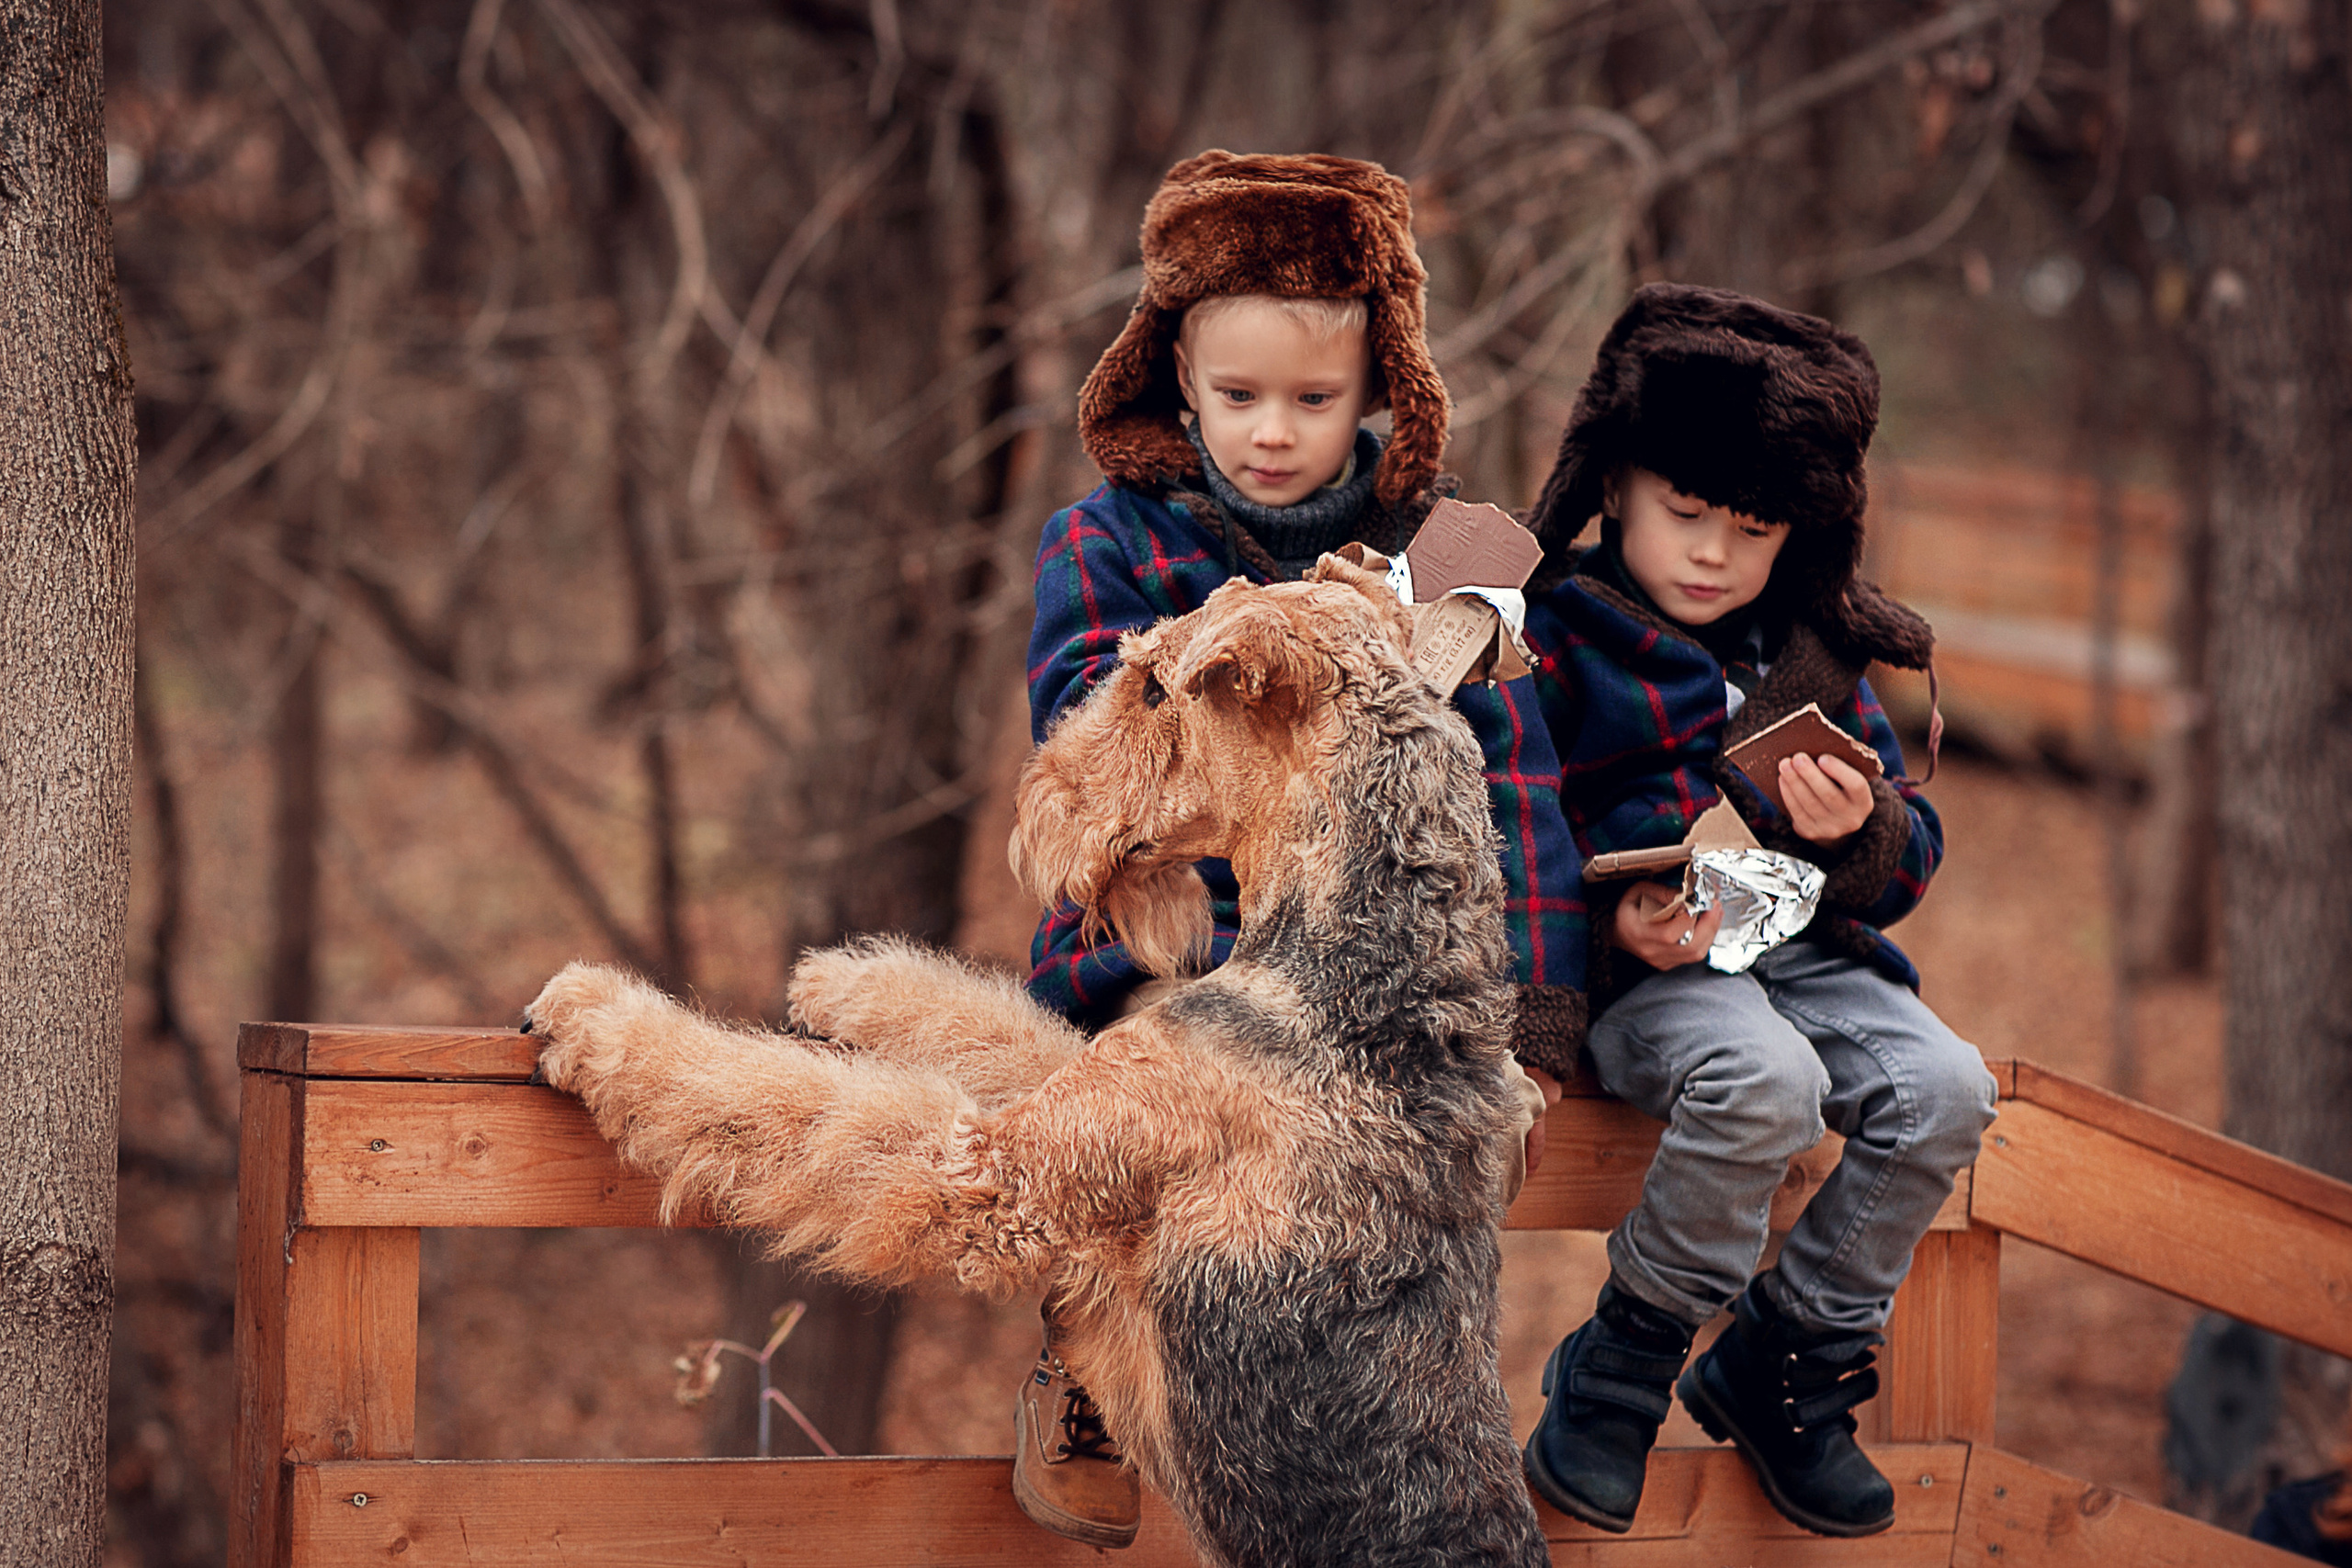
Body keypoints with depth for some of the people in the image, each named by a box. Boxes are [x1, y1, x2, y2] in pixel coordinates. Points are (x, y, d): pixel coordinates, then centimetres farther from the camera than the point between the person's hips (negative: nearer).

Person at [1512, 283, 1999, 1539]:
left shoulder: (1812, 657, 15)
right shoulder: (1550, 642, -1)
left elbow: (1907, 871, 16)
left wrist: (1862, 831, -8)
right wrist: (1612, 924, -20)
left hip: (1806, 953, 6)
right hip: (1632, 967, -6)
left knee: (1945, 1091, -21)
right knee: (1764, 1082, -36)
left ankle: (1785, 1365, -1)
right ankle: (1617, 1374, -15)